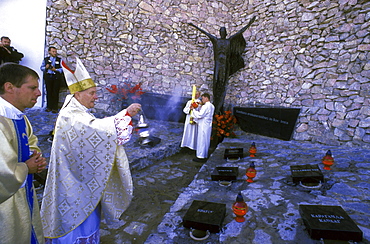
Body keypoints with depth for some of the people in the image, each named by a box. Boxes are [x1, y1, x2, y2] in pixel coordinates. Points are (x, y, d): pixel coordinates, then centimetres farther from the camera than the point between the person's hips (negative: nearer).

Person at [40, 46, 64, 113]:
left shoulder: (59, 60, 5)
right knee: (49, 92, 5)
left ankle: (55, 108, 5)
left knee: (55, 92, -2)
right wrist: (46, 67, -5)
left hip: (56, 78, -3)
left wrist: (55, 69, -17)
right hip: (48, 77, 3)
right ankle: (49, 107, 15)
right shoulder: (45, 59, 13)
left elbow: (62, 69, -3)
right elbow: (41, 67, 16)